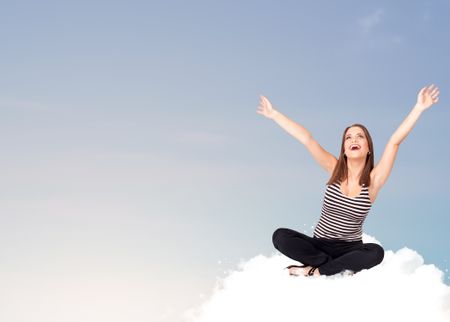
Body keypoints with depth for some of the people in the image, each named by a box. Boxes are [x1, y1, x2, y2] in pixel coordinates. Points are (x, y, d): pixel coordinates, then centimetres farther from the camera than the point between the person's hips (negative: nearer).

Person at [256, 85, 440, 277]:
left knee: (376, 253, -34)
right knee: (280, 236, -24)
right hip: (320, 245, 1)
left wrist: (419, 108, -24)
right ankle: (341, 267, -19)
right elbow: (306, 138, -10)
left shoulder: (373, 180, -8)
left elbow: (395, 141, -16)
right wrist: (274, 114, -9)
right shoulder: (335, 170, -4)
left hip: (350, 249, -1)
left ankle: (314, 271, -21)